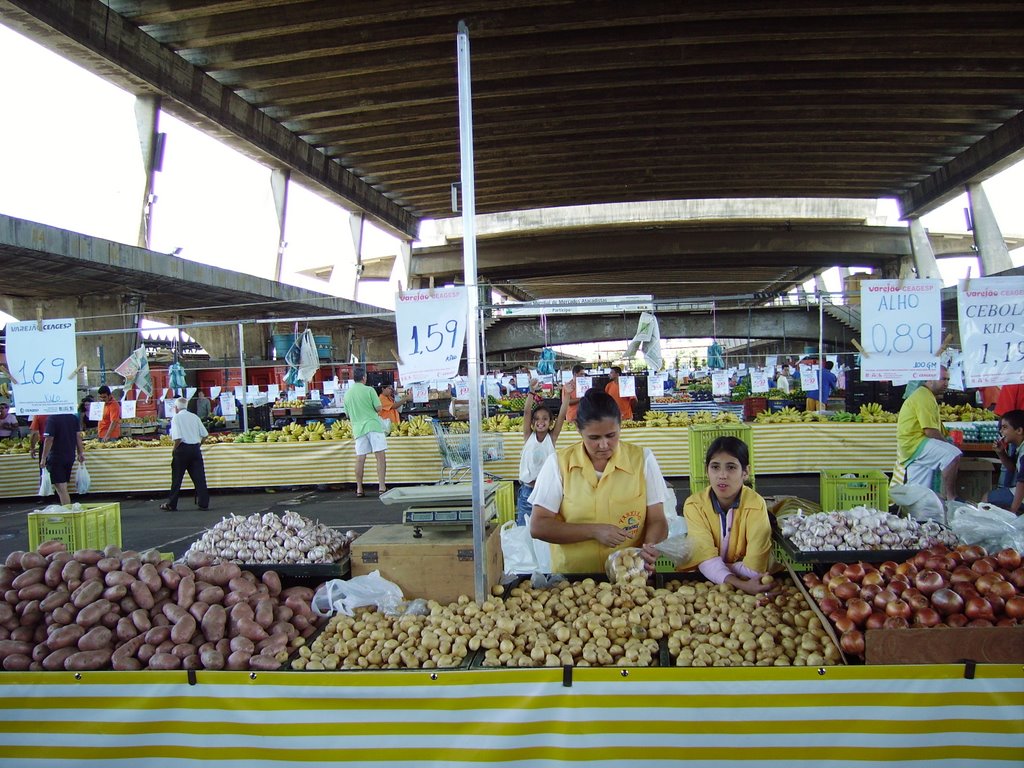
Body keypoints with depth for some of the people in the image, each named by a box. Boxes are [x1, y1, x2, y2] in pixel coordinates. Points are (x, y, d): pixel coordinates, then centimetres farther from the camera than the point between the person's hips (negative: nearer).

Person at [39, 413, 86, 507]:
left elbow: (49, 439, -18)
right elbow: (78, 436, 6)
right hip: (70, 457, 6)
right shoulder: (74, 417, 2)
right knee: (63, 487, 20)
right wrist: (81, 453, 14)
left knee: (61, 488, -4)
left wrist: (43, 458, -13)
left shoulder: (51, 418, -16)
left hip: (56, 457, -6)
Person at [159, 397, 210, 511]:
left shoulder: (176, 418, -7)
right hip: (195, 448, 4)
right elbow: (204, 434, 6)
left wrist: (174, 449, -4)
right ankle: (203, 503, 4)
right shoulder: (195, 417, 8)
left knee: (177, 478, 5)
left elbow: (177, 438, -17)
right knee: (199, 477, 5)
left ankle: (171, 504, 13)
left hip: (183, 448, -4)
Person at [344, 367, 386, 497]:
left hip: (358, 428, 4)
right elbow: (378, 408, -6)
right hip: (373, 425, -4)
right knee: (380, 456, -4)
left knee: (360, 459, 7)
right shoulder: (369, 390, -3)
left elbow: (348, 414, 18)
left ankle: (359, 489, 9)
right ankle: (382, 487, -10)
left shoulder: (347, 394, 10)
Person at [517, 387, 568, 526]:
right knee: (523, 527, 8)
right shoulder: (528, 436, -1)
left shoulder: (552, 437, -1)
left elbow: (562, 415, -11)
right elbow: (526, 412, -11)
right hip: (527, 489, 0)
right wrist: (532, 393, -21)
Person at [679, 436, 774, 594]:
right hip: (704, 581, 2)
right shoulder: (694, 505, -10)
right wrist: (740, 584, -33)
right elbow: (706, 561, -19)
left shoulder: (755, 505, -14)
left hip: (746, 581, -1)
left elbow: (754, 568, -19)